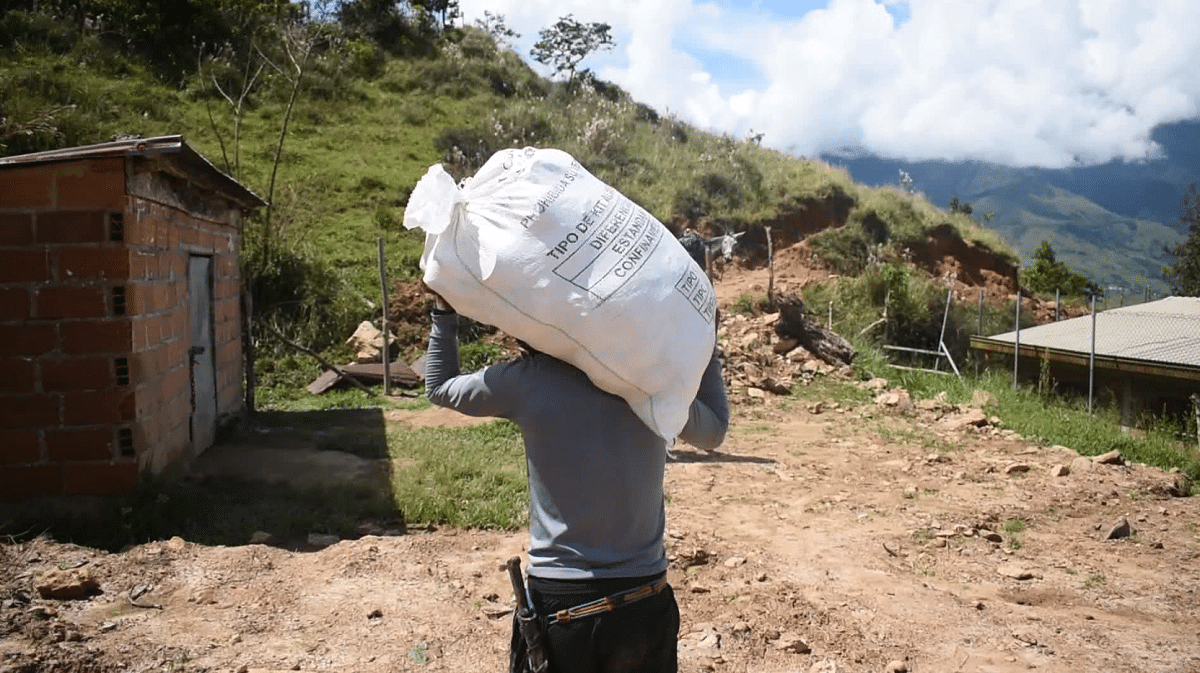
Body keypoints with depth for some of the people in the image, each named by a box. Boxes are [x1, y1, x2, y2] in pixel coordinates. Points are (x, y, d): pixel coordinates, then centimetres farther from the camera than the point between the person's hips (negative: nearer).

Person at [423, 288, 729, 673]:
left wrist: (443, 313, 19)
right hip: (644, 606, 2)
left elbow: (438, 388, 10)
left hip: (557, 605, -1)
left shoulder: (524, 381, -9)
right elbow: (713, 433, 16)